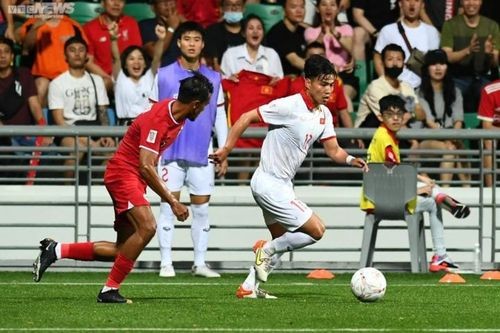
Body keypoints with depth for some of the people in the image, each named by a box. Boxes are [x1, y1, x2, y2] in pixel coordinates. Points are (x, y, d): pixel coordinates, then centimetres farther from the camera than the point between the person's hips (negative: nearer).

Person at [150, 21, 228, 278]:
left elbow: (220, 118, 11)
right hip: (171, 152, -2)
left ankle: (200, 263, 11)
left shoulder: (213, 79, 8)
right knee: (169, 206, -4)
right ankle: (166, 264, 0)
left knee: (201, 208, 4)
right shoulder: (164, 75, 2)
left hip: (202, 153, 2)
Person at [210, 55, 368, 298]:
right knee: (316, 230, -11)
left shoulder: (324, 114, 5)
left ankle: (249, 288, 27)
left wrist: (350, 159, -16)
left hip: (282, 184, 10)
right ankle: (267, 249, 5)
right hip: (269, 183, -10)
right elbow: (246, 118, -15)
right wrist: (227, 148, -15)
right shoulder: (289, 106, -20)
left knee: (281, 240, 21)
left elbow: (333, 150, 5)